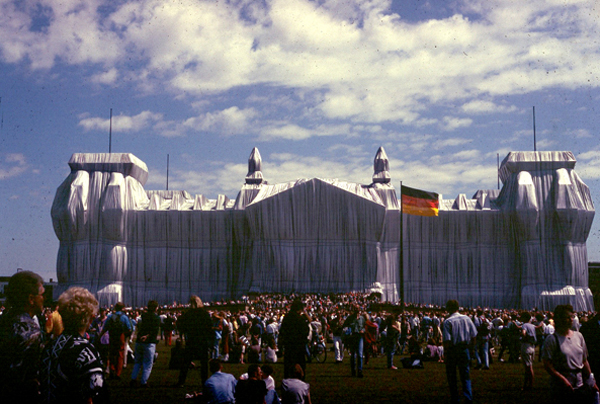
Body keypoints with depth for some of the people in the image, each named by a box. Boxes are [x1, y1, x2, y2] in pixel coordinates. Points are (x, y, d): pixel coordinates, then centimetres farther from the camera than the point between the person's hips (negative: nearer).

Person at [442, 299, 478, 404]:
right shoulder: (467, 319, 1)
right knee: (466, 375, 10)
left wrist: (445, 354, -10)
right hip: (464, 349, 4)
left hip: (452, 350, -3)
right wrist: (470, 347, 15)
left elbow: (447, 340, -17)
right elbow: (474, 336, 5)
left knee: (451, 376, 10)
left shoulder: (447, 322, -13)